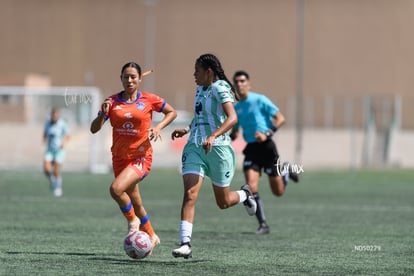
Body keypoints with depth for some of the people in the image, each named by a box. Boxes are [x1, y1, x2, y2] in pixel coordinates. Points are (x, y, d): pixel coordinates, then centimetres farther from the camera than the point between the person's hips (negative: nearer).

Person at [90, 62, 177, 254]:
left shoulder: (149, 100, -5)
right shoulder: (112, 102, 1)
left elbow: (172, 112, 9)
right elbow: (94, 129, -2)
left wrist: (159, 127, -9)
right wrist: (103, 113, -21)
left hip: (141, 157, -4)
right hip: (119, 158, 4)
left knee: (116, 189, -27)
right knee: (136, 203, 15)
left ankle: (132, 220, -1)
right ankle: (151, 236, 37)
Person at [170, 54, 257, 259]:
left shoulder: (220, 88, -12)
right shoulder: (200, 90, 12)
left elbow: (232, 118, -25)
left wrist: (213, 136, -37)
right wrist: (187, 130, 15)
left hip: (217, 148, -6)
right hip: (195, 148, 6)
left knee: (223, 202, 8)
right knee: (189, 194, -14)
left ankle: (245, 194, 43)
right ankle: (185, 244, -19)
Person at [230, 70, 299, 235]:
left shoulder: (259, 100, -6)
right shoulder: (236, 108, 11)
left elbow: (280, 119, -9)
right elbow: (234, 131, 23)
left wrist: (267, 134, -23)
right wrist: (230, 137, -1)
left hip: (266, 147, -4)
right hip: (251, 149, 4)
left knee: (278, 192, 4)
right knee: (251, 187, -16)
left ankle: (285, 170, 37)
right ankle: (263, 224, -7)